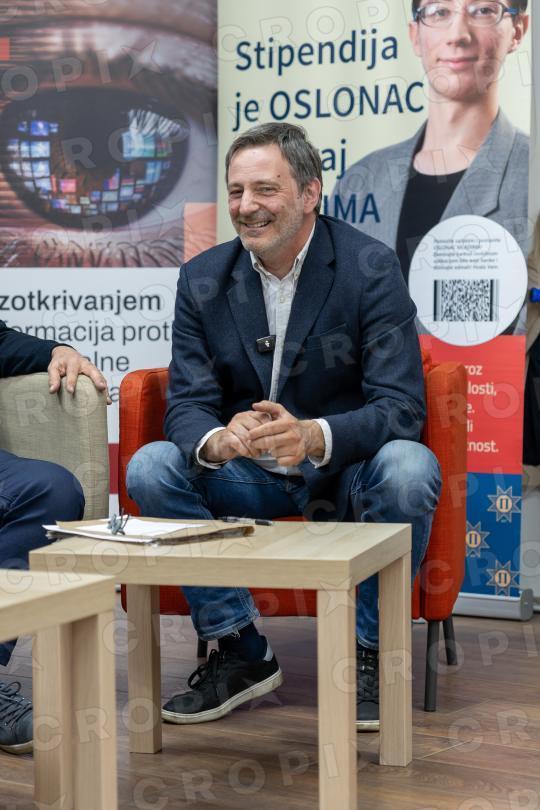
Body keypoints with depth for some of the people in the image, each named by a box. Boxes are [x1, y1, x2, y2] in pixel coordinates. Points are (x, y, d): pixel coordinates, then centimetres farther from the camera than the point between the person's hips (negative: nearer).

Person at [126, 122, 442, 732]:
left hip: (346, 472, -3)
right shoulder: (203, 279, -2)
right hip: (248, 477, 3)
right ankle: (240, 652, -8)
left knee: (409, 469, -33)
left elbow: (401, 407, -20)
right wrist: (216, 441, -33)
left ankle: (366, 651, -12)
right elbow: (188, 401, -7)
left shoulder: (371, 268, -13)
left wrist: (314, 436, -41)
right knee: (150, 468, -20)